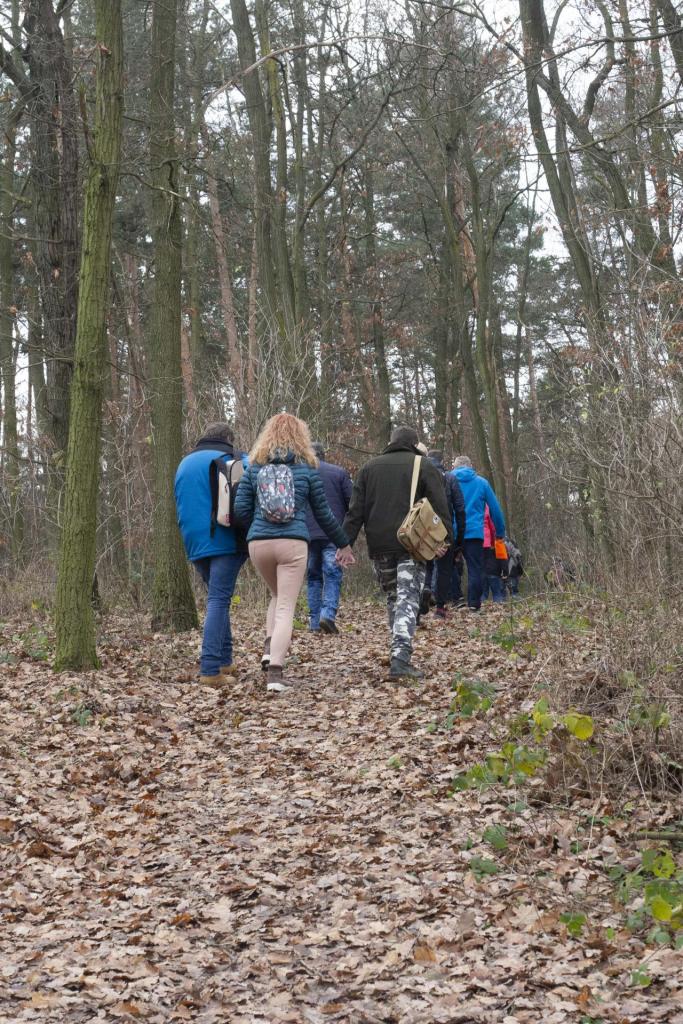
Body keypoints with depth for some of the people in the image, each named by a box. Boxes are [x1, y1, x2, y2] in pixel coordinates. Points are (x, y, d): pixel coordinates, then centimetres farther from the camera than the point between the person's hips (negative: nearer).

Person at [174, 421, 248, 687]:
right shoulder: (233, 458, 1)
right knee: (219, 600, -10)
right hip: (225, 540, -6)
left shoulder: (184, 463, 20)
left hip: (195, 543, 6)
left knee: (216, 598, 19)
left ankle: (224, 661, 18)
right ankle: (210, 670, -19)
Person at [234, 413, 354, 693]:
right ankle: (275, 671, -12)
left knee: (277, 596, 25)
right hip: (293, 543, -2)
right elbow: (323, 513, 9)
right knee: (286, 607, -1)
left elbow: (241, 508, 3)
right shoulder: (307, 468, 5)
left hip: (259, 543, 2)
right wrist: (343, 544, 20)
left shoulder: (254, 467, 8)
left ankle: (270, 648, 6)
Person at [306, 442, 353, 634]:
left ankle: (315, 622, 8)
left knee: (313, 577, 10)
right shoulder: (339, 472, 3)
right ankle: (328, 613, -18)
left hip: (308, 534, 2)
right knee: (333, 575, 1)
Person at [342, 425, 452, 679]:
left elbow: (355, 511, 8)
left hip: (379, 547, 3)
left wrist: (345, 543, 6)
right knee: (408, 600, -7)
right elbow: (440, 506, -3)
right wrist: (446, 539, -5)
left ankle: (400, 654, 20)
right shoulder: (424, 466, 6)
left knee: (393, 598, 17)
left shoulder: (369, 468, 14)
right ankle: (400, 658, -20)